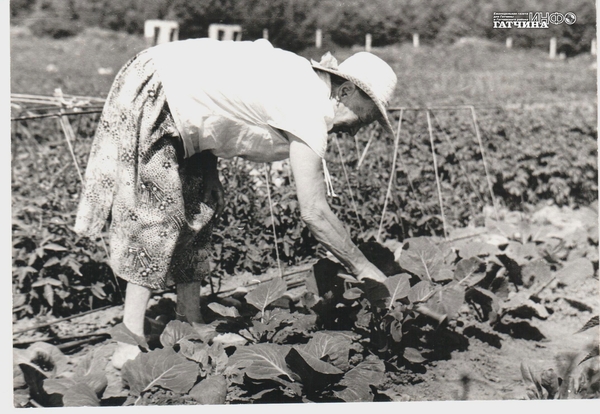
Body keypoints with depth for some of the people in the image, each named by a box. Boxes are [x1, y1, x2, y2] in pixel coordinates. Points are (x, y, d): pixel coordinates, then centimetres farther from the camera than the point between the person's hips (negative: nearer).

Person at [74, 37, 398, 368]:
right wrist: (361, 266, -14)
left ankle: (191, 325, 15)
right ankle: (130, 347, -8)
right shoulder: (310, 111, -21)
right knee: (158, 215, -12)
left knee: (201, 205, 9)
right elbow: (313, 213, -23)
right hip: (151, 98, -10)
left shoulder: (304, 78, 4)